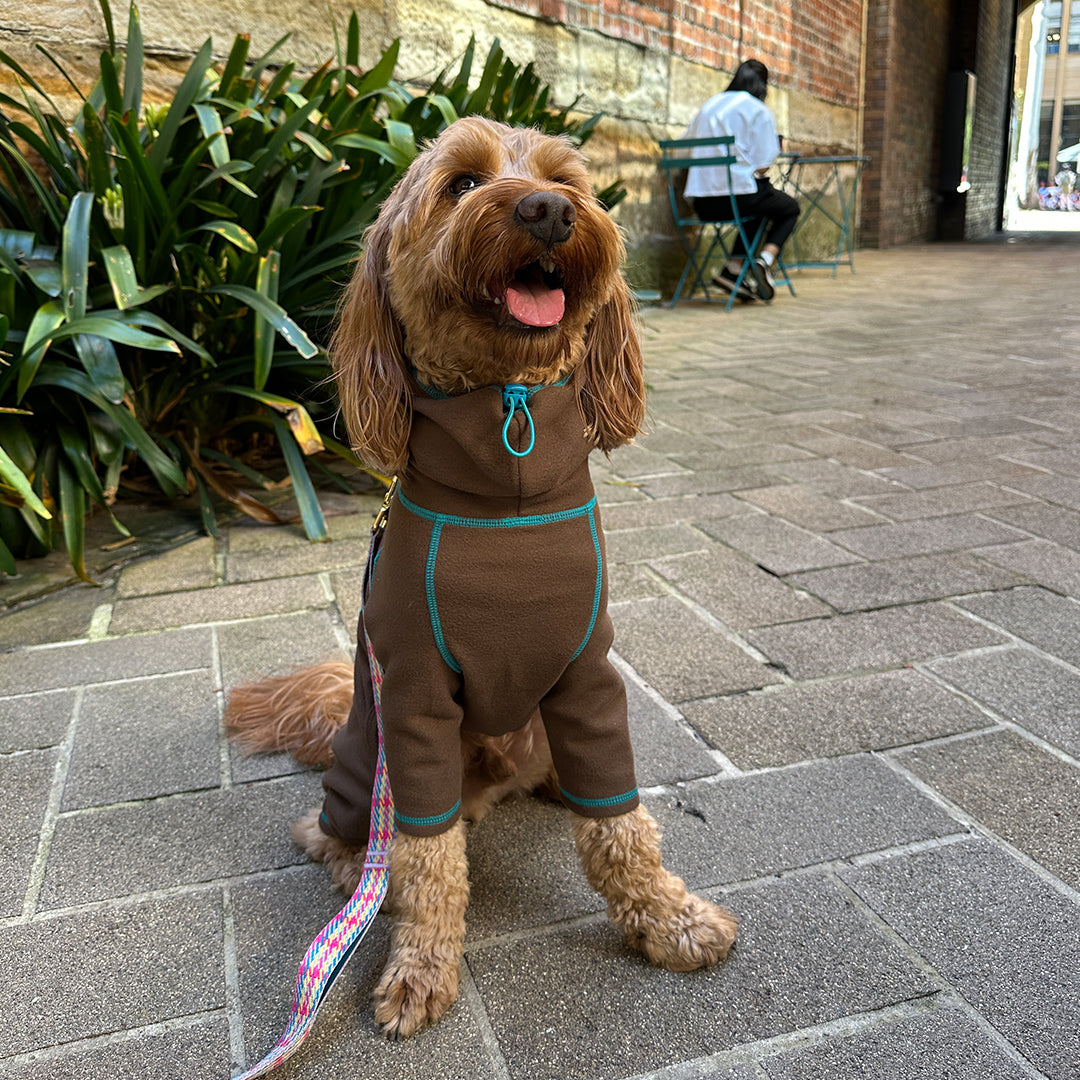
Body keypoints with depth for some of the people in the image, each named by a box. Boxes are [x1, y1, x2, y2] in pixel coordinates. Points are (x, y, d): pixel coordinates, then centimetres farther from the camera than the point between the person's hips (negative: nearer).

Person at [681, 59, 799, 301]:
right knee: (789, 208, 21)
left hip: (701, 203, 6)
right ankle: (765, 259, -5)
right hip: (737, 195, -6)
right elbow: (761, 165, -8)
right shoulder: (758, 110, -2)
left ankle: (733, 269, 16)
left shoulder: (709, 105, 14)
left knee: (756, 208, 34)